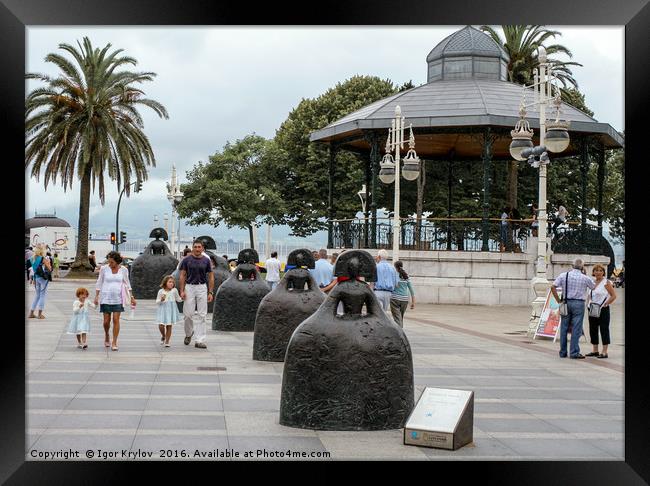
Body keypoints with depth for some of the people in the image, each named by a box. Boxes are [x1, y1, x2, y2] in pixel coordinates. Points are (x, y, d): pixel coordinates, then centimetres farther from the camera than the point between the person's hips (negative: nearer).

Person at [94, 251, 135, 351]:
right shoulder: (104, 269, -4)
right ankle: (106, 336, 32)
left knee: (116, 320, -6)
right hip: (106, 298, 0)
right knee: (106, 321, 3)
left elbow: (127, 284, 9)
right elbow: (99, 283, 5)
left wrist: (131, 297, 7)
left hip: (118, 298, 0)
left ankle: (114, 343, 0)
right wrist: (96, 296, 1)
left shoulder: (123, 270, -1)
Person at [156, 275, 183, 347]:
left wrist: (182, 298, -4)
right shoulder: (161, 291, -1)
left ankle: (167, 342, 11)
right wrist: (161, 300, -15)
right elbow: (157, 301, 5)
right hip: (163, 310, 0)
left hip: (171, 309, 0)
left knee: (169, 326, 1)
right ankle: (163, 336, 24)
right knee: (161, 325, -9)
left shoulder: (174, 290, 2)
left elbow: (178, 299, 15)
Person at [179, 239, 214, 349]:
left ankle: (199, 340, 1)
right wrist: (182, 291, -9)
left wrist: (211, 292, -2)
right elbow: (182, 276, 1)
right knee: (188, 314, 0)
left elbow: (211, 277, 6)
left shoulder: (206, 260, 3)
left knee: (202, 315, -2)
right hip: (189, 287, -1)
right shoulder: (186, 260, 0)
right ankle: (189, 334, 27)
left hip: (202, 288, 1)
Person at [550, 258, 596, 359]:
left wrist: (558, 301, 3)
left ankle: (563, 352, 14)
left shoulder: (564, 275, 2)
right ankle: (574, 353, -2)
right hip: (579, 303, -3)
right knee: (576, 329, -1)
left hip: (566, 303, 3)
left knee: (564, 328, 9)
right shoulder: (585, 278, -2)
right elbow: (594, 287, 13)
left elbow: (553, 287, -3)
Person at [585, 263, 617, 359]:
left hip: (603, 310, -7)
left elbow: (613, 296, -8)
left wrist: (605, 304, -13)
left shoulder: (606, 282, -6)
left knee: (604, 330, -5)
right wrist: (590, 303, 8)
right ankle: (595, 350, 19)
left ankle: (604, 352, -4)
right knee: (593, 330, 10)